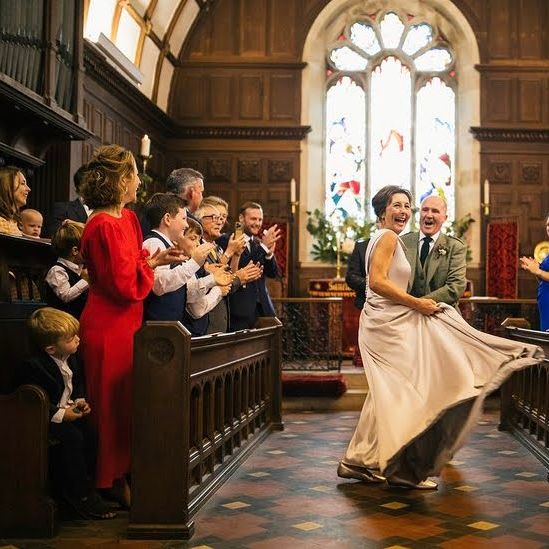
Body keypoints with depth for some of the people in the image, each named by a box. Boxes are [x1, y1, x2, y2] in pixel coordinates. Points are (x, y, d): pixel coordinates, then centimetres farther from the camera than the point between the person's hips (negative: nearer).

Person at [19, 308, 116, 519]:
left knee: (89, 431, -13)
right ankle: (81, 495, -14)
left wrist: (79, 401, 1)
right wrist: (61, 414, -25)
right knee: (73, 436, -28)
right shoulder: (33, 366, -21)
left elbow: (77, 384, 21)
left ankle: (68, 486, -2)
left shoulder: (70, 359, 5)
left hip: (67, 410, 8)